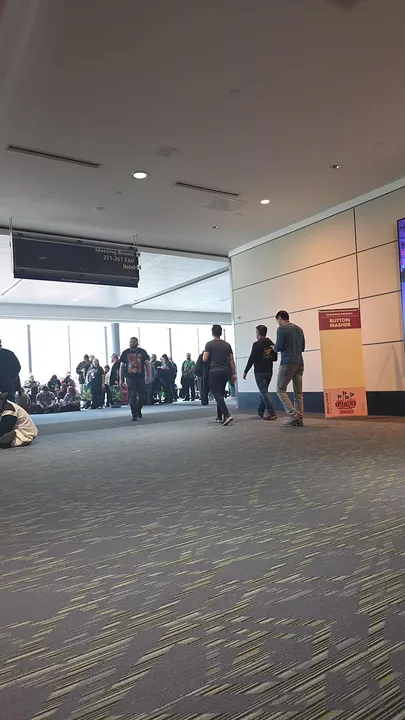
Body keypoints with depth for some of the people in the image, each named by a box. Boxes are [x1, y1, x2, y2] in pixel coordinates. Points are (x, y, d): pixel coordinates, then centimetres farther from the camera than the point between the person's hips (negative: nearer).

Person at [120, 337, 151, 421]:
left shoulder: (142, 352, 5)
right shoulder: (125, 353, 6)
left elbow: (147, 364, 3)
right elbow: (121, 366, 9)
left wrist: (149, 376, -6)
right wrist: (121, 379, 4)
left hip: (141, 377, 1)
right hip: (130, 377, -1)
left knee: (141, 395, 6)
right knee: (132, 395, -8)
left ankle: (139, 410, 29)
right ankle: (134, 415, -5)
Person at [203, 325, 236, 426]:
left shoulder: (209, 344, -4)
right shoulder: (227, 345, 10)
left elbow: (204, 359, -8)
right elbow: (232, 360, 8)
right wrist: (233, 374, 12)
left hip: (214, 372, -5)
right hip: (225, 372, 6)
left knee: (217, 394, -7)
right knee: (220, 394, 16)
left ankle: (227, 415, -23)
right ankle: (219, 417, 20)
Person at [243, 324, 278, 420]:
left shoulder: (257, 344, -12)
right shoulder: (271, 344, 9)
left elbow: (251, 359, -13)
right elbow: (275, 358, 14)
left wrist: (245, 371, -6)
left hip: (260, 372, -7)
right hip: (269, 372, 7)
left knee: (264, 392, -6)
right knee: (264, 391, 18)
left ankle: (272, 413, -12)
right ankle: (260, 411, 26)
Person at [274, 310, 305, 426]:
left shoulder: (281, 329, -5)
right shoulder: (299, 329, 16)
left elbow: (278, 347, -10)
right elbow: (302, 348, 19)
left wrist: (274, 348, 12)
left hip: (287, 363, -7)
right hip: (299, 363, 7)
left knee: (281, 390, 2)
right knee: (298, 392, 8)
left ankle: (293, 415, -9)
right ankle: (299, 419, 6)